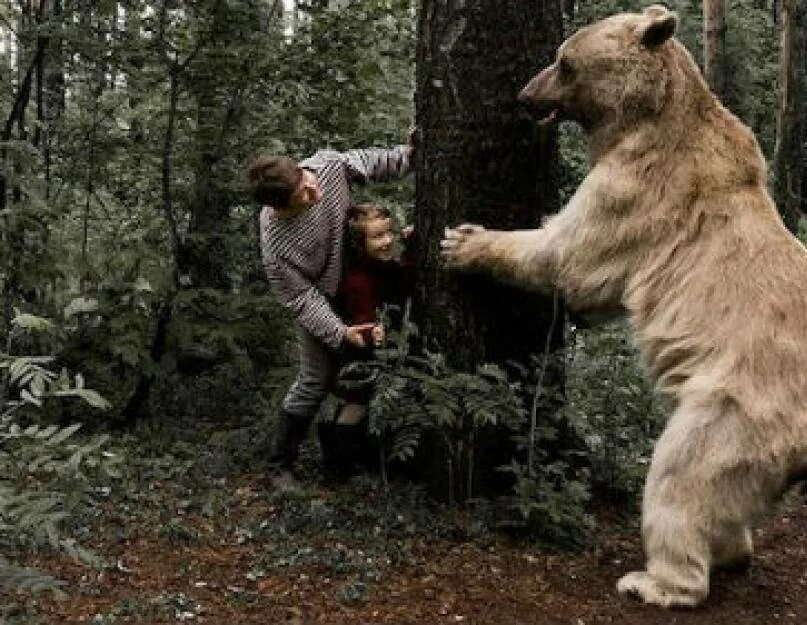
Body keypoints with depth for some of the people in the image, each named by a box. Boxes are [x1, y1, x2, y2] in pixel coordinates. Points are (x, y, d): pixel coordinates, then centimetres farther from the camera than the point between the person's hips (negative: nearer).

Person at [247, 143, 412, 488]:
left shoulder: (328, 163, -26)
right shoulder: (277, 245, -36)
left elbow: (368, 162, -5)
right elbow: (301, 298, -24)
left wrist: (409, 154, -13)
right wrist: (340, 332, -28)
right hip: (318, 299, -5)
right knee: (316, 381, 0)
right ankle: (279, 464, 19)